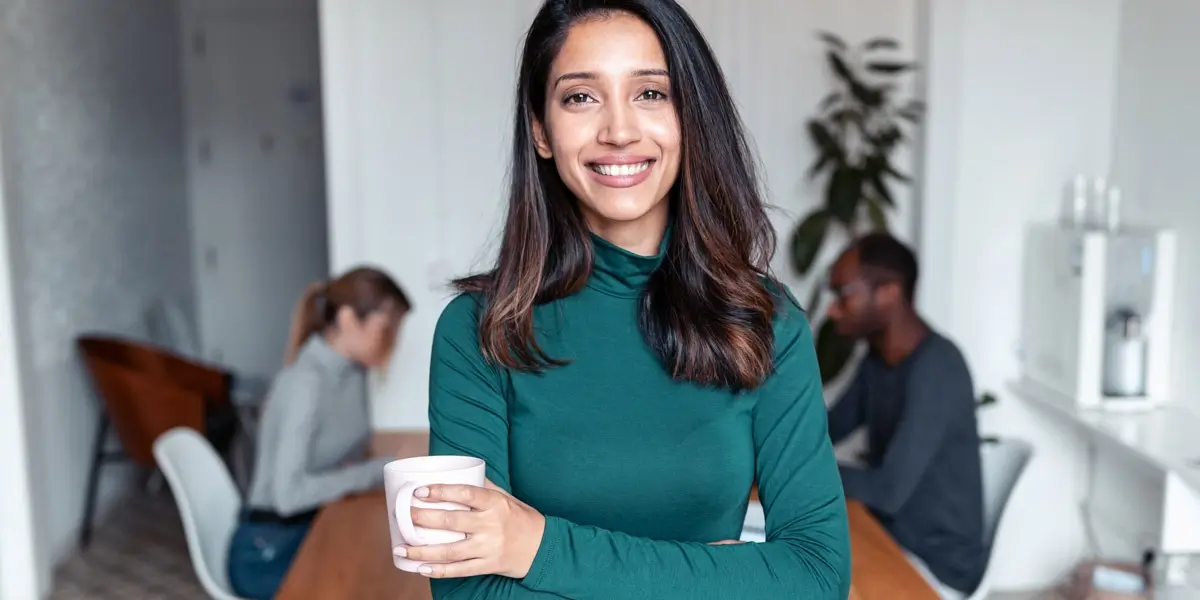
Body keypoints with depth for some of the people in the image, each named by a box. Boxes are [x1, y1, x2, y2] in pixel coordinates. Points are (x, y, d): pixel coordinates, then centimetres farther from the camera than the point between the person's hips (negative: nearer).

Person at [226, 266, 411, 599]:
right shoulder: (305, 383, -23)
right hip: (270, 553, -7)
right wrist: (380, 471, -25)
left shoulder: (352, 371, 2)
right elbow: (289, 494, -28)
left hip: (320, 531, 7)